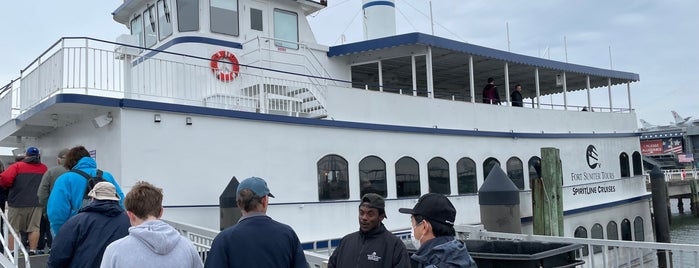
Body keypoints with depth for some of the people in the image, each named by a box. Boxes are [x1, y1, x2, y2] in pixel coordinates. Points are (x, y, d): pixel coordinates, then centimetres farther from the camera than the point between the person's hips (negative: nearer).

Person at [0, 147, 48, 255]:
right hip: (36, 203, 2)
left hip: (17, 202, -2)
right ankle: (32, 251, 6)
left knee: (13, 229, 7)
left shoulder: (17, 166, -3)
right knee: (34, 228, 6)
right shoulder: (44, 168, 5)